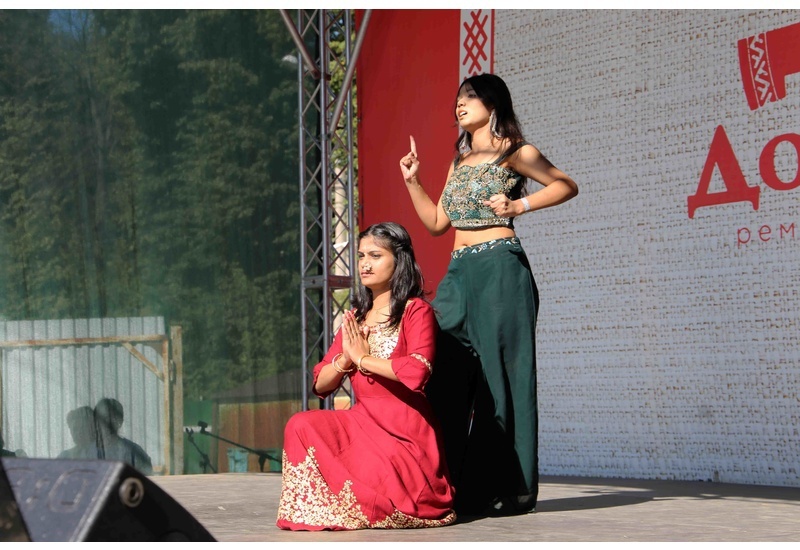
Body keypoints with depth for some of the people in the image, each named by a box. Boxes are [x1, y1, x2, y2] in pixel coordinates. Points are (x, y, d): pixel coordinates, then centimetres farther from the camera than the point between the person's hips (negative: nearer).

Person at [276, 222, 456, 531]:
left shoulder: (416, 311, -3)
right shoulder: (355, 319, 18)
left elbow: (417, 371, -22)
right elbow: (320, 385, 15)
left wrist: (362, 358, -8)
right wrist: (344, 360, -7)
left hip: (405, 432, -6)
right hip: (362, 422, 6)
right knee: (302, 426, -20)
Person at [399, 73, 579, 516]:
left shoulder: (512, 153, 1)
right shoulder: (460, 162, 21)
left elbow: (566, 186, 5)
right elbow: (437, 222, 21)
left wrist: (519, 205, -6)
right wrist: (412, 181, 13)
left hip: (499, 268, -7)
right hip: (458, 272, 7)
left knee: (499, 374, -6)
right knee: (446, 374, -2)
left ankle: (510, 489, -2)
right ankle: (452, 486, 2)